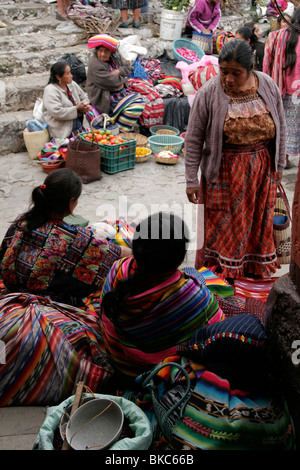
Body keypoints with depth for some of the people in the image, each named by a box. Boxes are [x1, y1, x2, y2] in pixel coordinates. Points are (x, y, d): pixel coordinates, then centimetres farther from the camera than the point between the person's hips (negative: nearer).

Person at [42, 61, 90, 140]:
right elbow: (57, 113, -21)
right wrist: (77, 109, -14)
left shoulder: (72, 84, 13)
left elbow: (84, 97, 24)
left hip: (79, 126, 7)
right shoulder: (50, 91, -10)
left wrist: (84, 106, -1)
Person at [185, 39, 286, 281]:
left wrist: (278, 166, 7)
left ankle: (256, 269, 36)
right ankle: (217, 272, 26)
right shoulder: (209, 92, -15)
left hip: (261, 169, 3)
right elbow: (194, 138, -11)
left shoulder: (269, 86, -5)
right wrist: (191, 179, -11)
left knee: (257, 221, 16)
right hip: (224, 172, -3)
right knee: (221, 224, 6)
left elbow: (280, 129, 5)